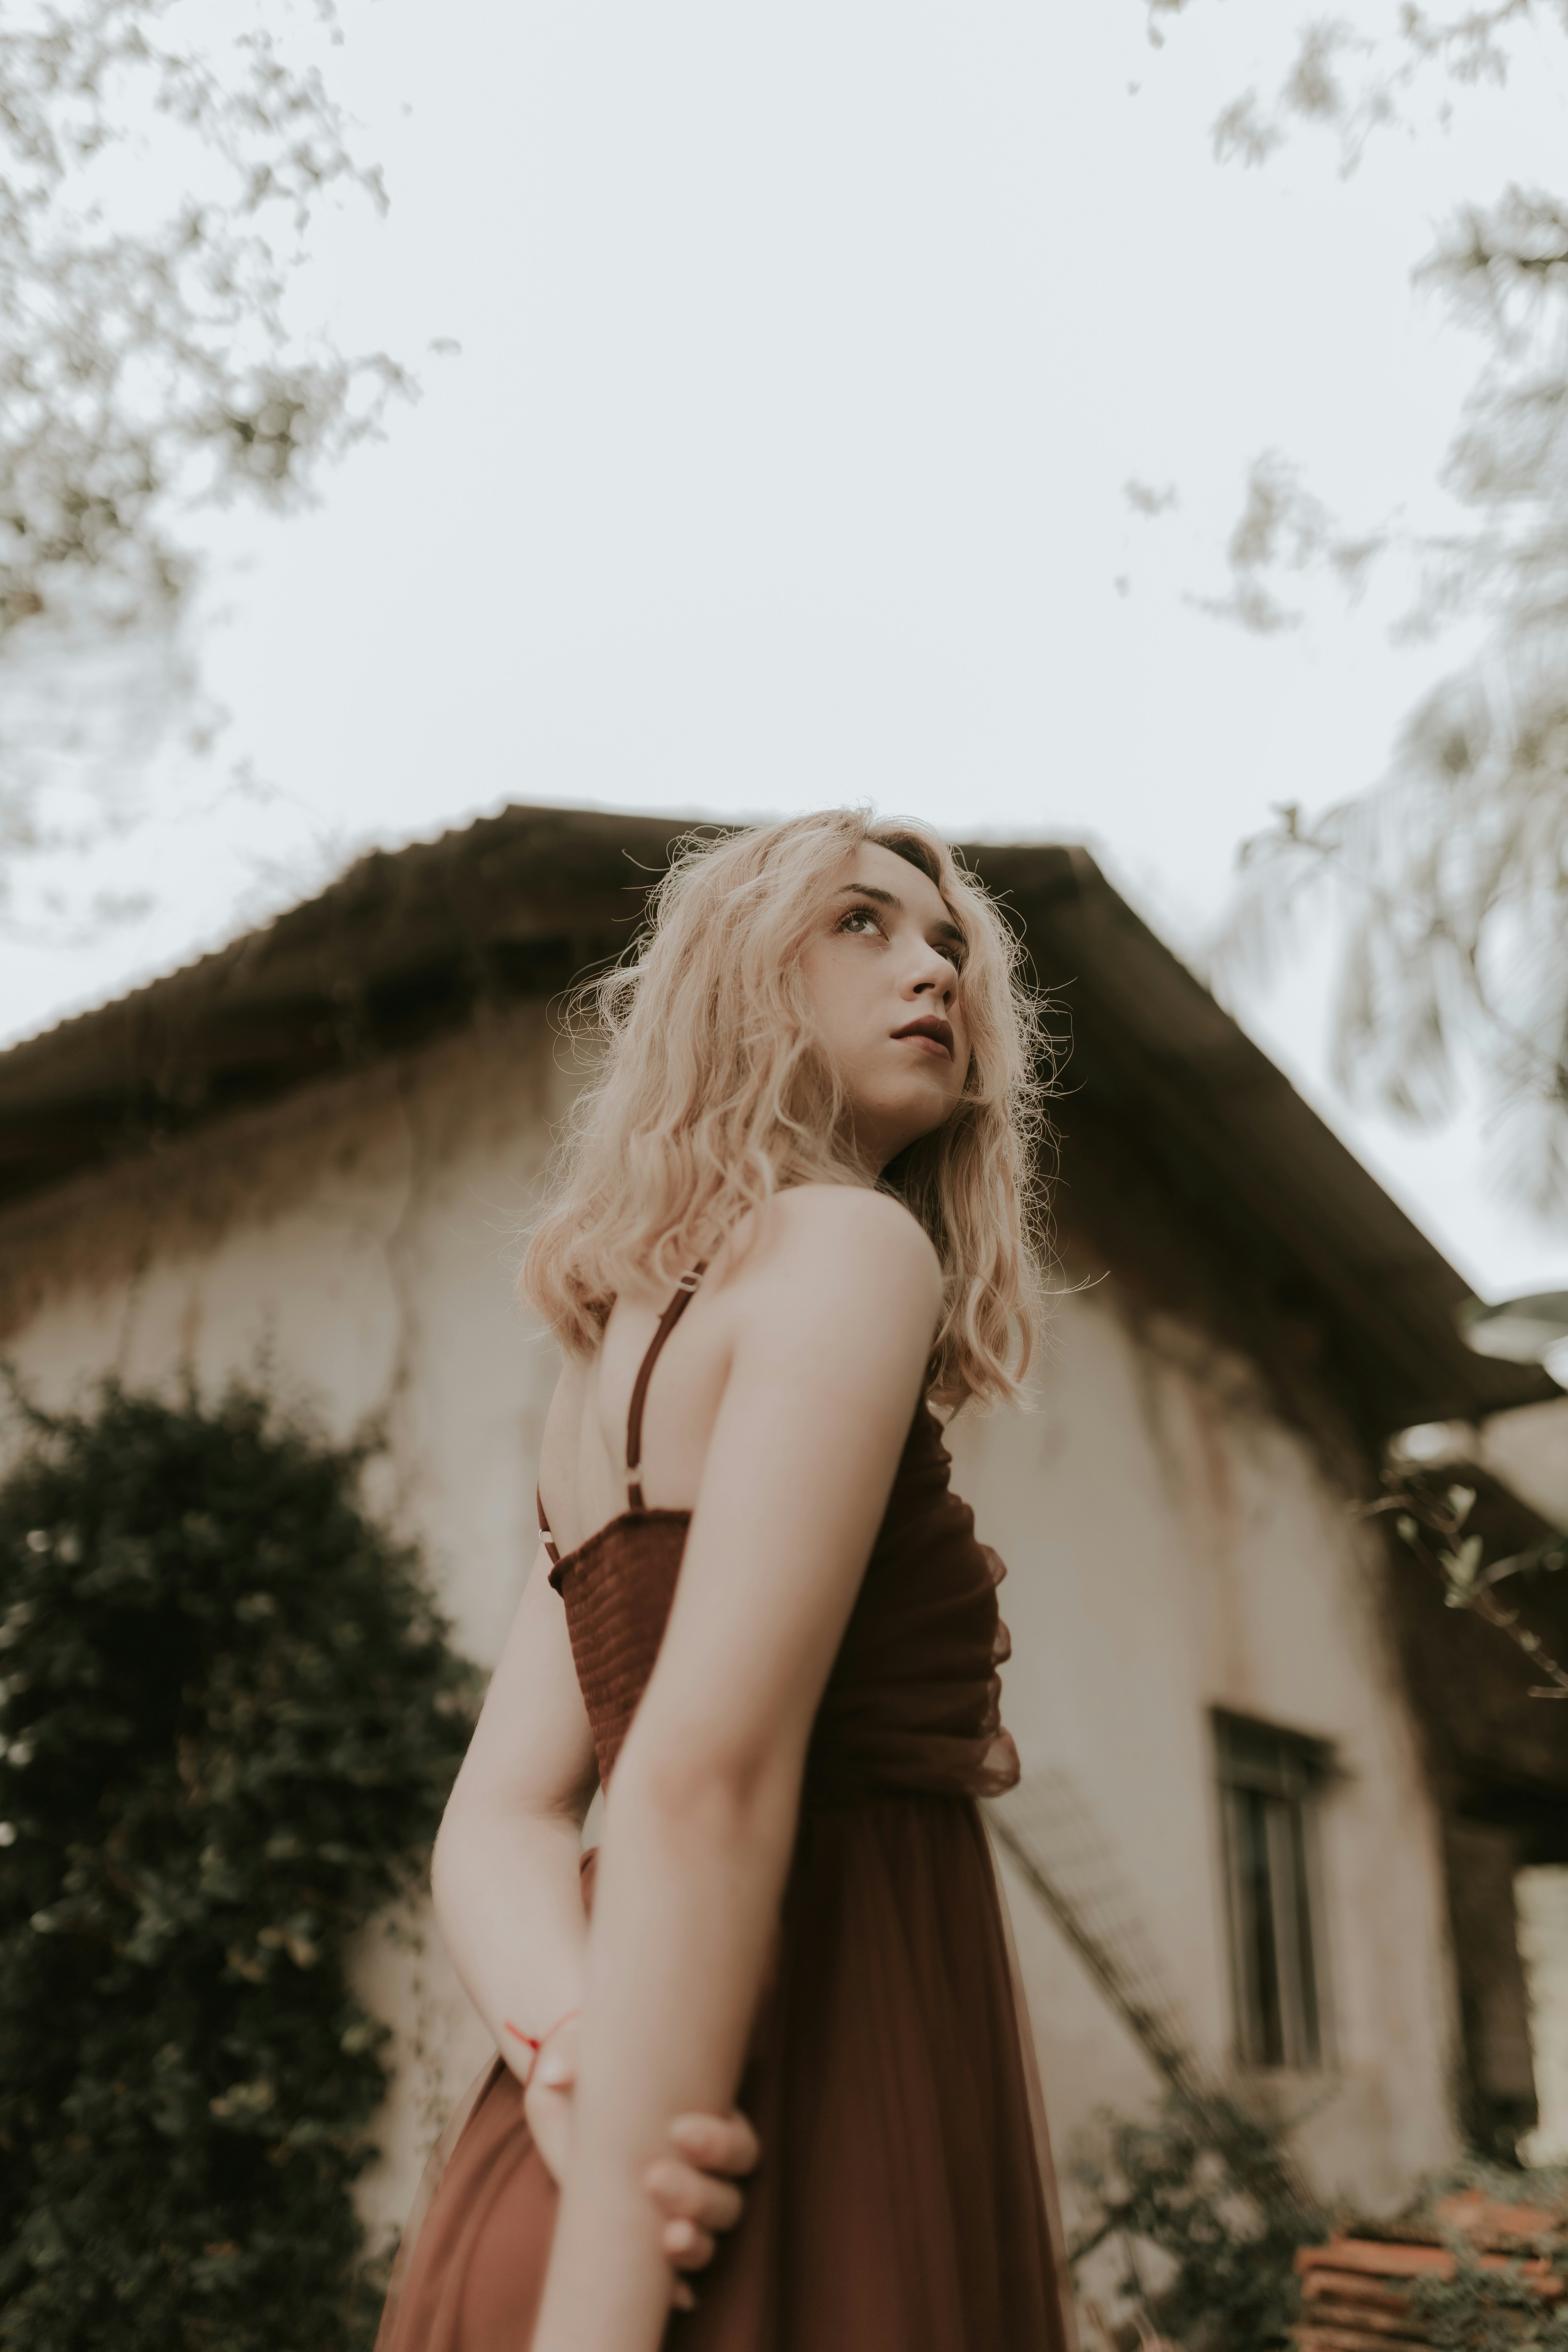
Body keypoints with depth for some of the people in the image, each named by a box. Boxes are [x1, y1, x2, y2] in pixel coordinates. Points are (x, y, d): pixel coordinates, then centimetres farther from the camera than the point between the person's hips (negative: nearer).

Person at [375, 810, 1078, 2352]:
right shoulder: (846, 1247, -9)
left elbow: (496, 1824, 6)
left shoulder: (623, 1354, 15)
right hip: (797, 2197, -8)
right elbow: (701, 1782, -21)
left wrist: (572, 2063, -13)